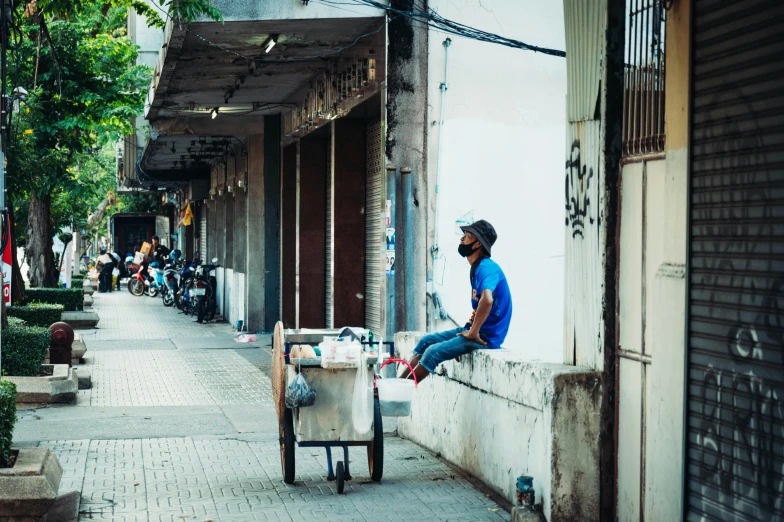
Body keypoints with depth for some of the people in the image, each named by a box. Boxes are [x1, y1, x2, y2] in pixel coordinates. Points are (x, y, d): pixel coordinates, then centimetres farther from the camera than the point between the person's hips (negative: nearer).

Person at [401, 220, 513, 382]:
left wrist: (474, 332, -27)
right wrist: (471, 324, 8)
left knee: (433, 351, -17)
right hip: (474, 330, 10)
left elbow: (487, 300, -37)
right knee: (426, 341, 7)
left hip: (486, 336, -10)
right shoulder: (477, 268, 13)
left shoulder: (487, 268, -19)